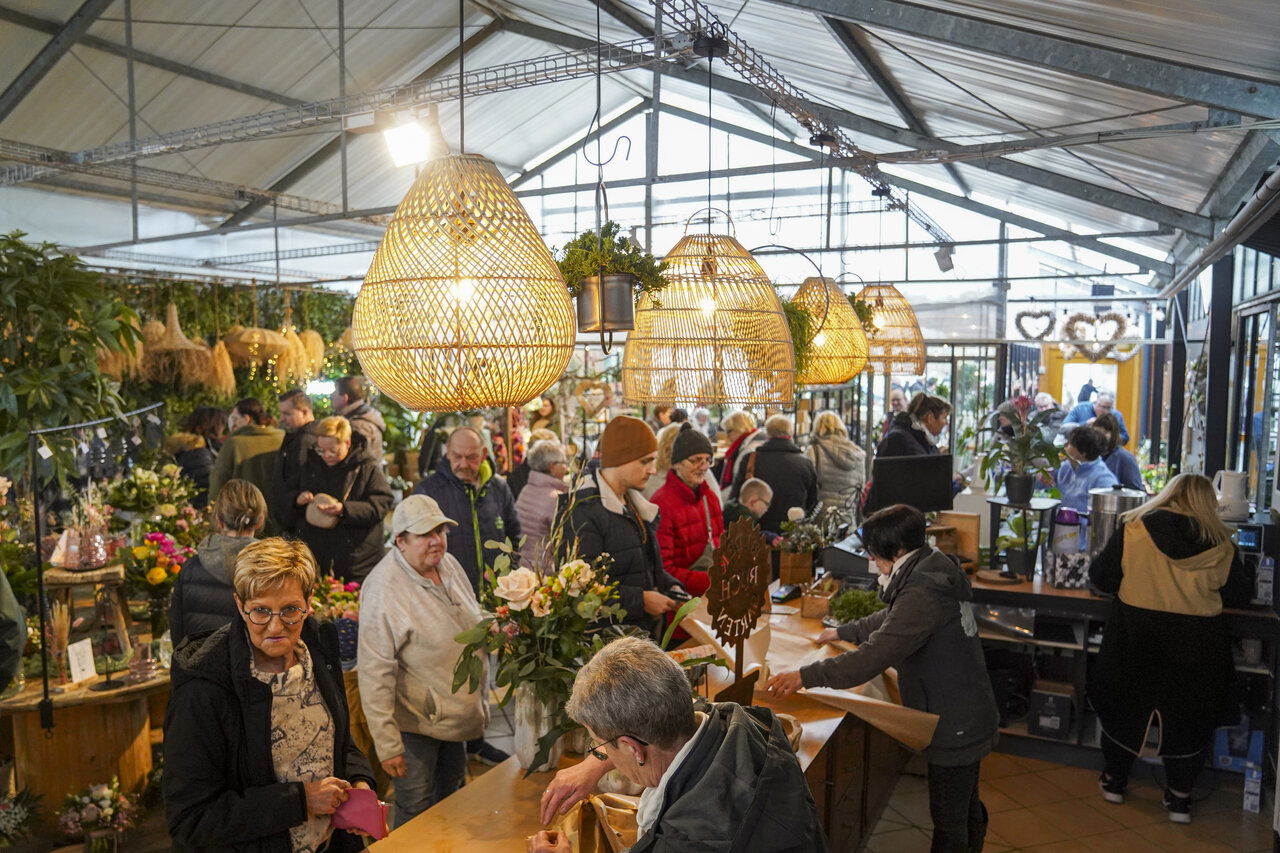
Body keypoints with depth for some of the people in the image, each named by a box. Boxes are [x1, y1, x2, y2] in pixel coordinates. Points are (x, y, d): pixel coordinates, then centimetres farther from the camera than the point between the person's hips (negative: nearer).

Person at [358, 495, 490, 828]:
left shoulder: (449, 564, -1)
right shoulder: (383, 589, -24)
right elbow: (374, 673, -23)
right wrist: (387, 744, -22)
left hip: (457, 715, 7)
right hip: (416, 724, -7)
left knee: (450, 800, 22)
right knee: (417, 814, 6)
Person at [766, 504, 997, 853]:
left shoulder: (922, 595, -29)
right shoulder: (933, 570, 3)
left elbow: (873, 656, -34)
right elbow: (891, 620, 18)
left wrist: (805, 677, -30)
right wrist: (842, 632, 21)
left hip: (954, 726, -10)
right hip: (969, 717, 10)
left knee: (949, 822, 7)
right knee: (967, 809, 26)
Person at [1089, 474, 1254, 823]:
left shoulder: (1134, 528, -7)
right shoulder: (1220, 544, -4)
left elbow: (1101, 578, -4)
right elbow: (1241, 596, 5)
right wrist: (1246, 571, 26)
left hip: (1134, 636, 0)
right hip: (1196, 646, 1)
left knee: (1124, 704, 17)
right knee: (1189, 716, 17)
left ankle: (1114, 780, 31)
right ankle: (1179, 797, 26)